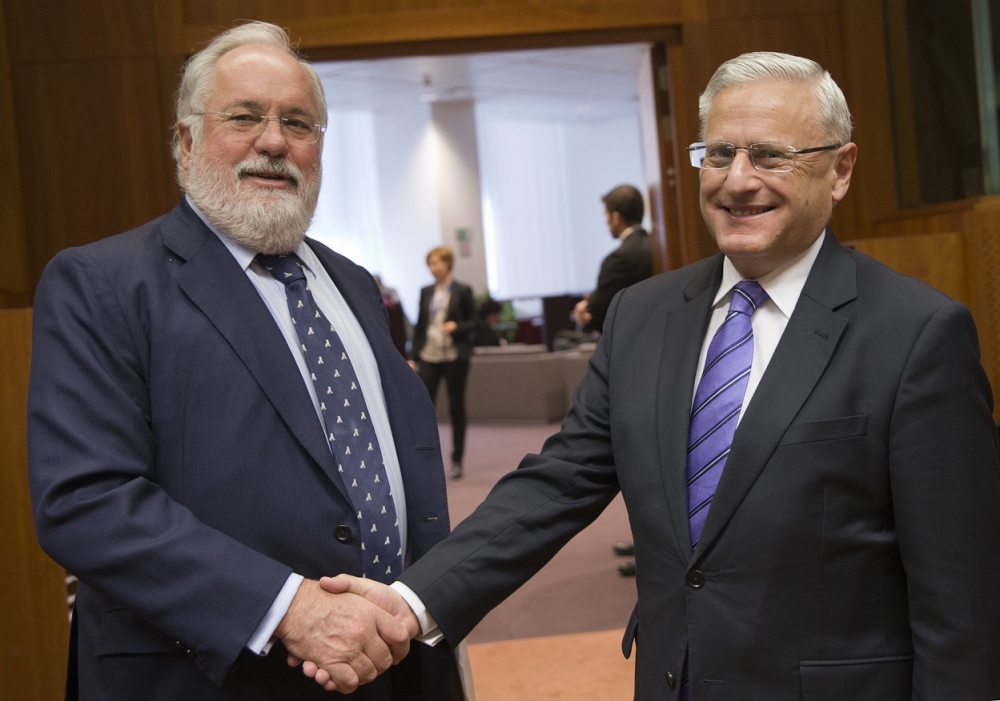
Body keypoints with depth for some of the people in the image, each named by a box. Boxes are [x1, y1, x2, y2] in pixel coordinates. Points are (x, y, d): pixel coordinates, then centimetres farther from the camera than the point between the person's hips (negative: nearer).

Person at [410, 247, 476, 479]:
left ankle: (457, 461, 14)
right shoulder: (425, 292, 11)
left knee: (456, 407, 5)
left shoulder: (463, 291, -1)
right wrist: (413, 356, 7)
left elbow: (473, 323, 0)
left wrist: (455, 326, -20)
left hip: (454, 356, -3)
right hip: (428, 356, 3)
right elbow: (419, 325, 13)